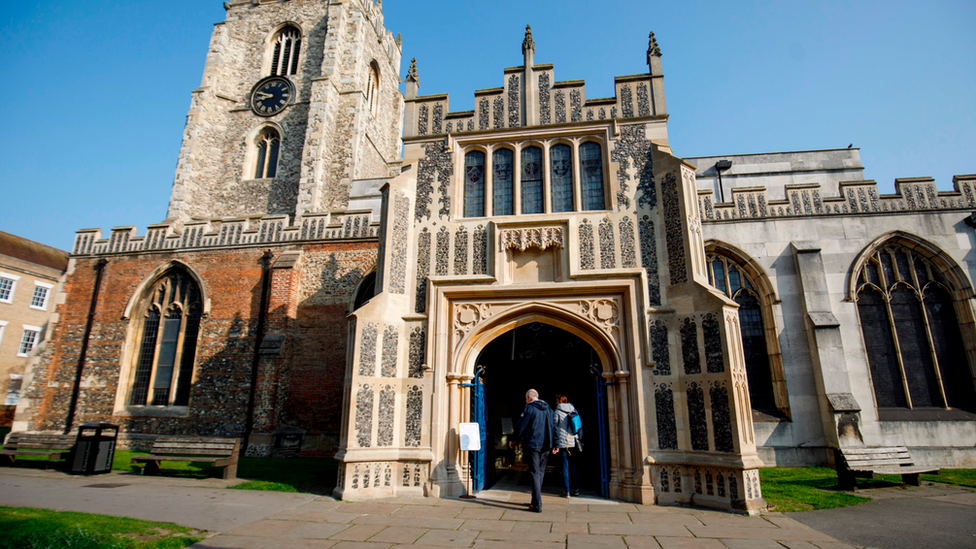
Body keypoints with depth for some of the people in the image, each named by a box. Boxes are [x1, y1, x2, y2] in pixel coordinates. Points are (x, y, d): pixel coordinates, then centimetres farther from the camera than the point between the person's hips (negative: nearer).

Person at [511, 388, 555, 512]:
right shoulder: (548, 409, 12)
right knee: (541, 473, 15)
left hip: (533, 445, -6)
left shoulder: (529, 408, -7)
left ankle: (537, 505, -4)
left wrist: (514, 440, 5)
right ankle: (536, 501, 24)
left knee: (535, 474, -3)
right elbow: (554, 427, 13)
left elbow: (521, 427, -8)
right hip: (546, 446, 6)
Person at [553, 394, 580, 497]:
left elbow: (555, 427, -6)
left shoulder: (557, 411, -6)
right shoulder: (573, 410, 7)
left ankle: (566, 491, 4)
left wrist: (555, 444, -1)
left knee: (565, 466, 1)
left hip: (563, 443, -4)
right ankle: (575, 489, 19)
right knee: (573, 466, 14)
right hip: (574, 442, 5)